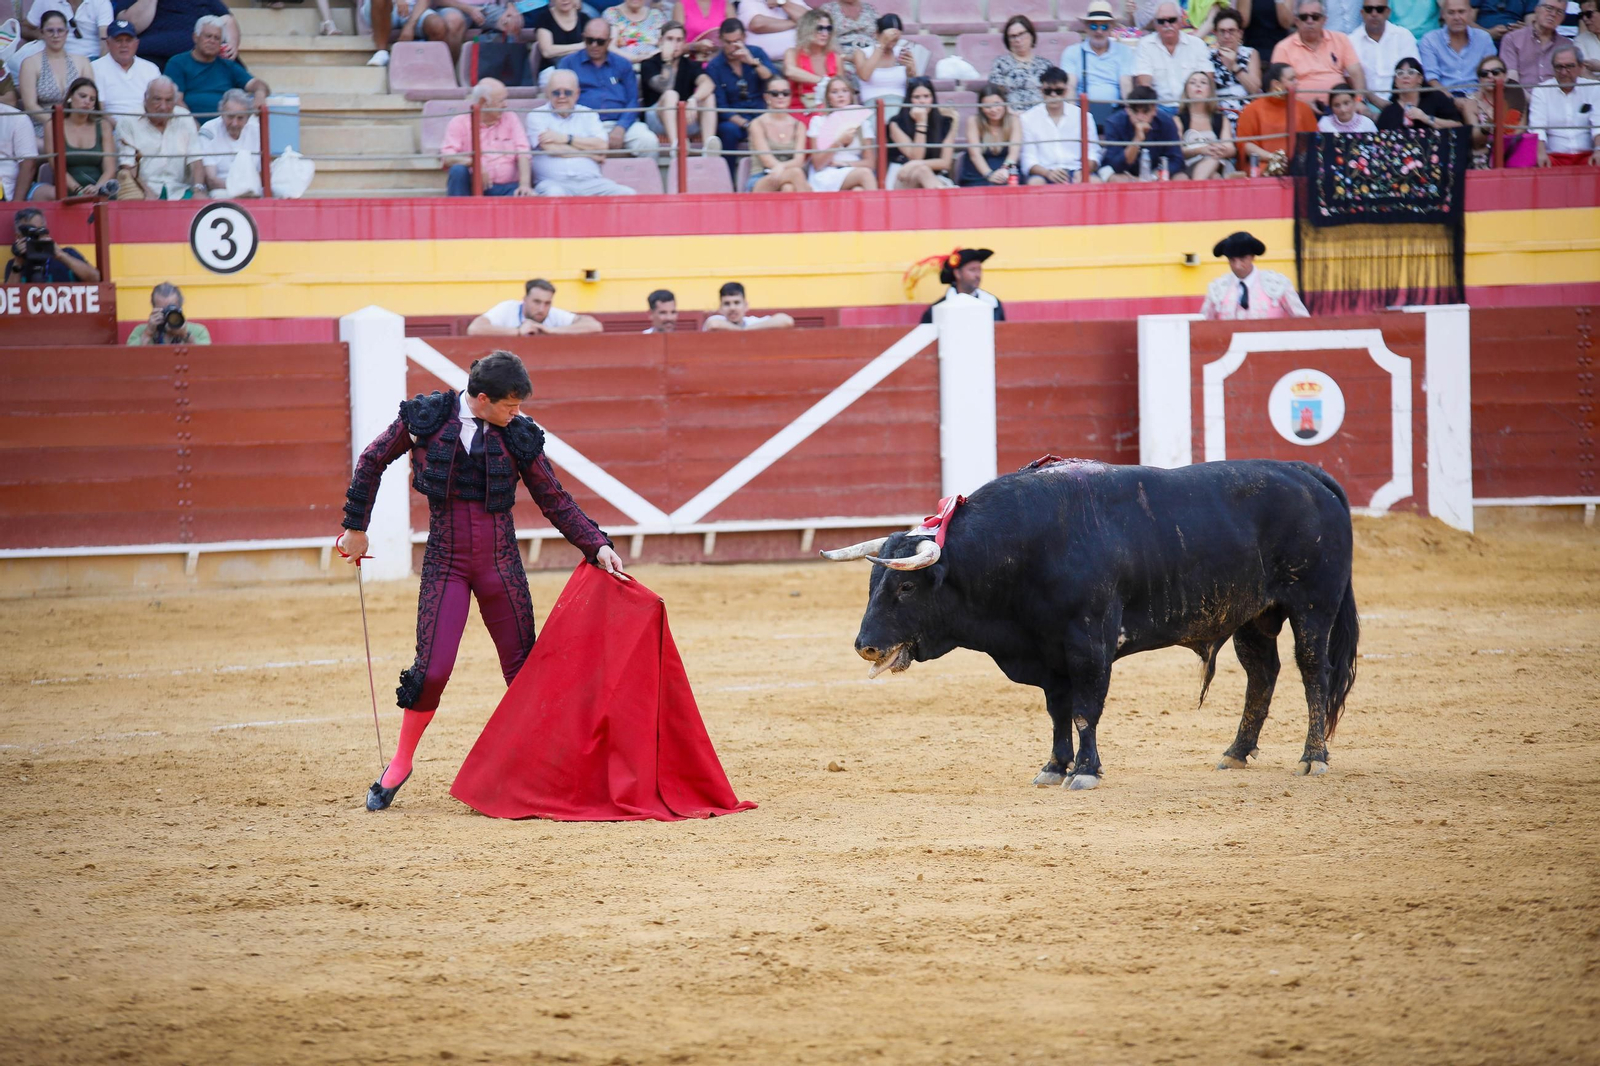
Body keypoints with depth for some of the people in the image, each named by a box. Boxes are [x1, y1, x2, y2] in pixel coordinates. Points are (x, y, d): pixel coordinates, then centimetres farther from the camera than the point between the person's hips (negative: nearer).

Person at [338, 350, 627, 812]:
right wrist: (355, 528, 12)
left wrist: (596, 545, -7)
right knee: (432, 669, -7)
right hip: (445, 561, -2)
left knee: (523, 669, 4)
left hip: (501, 562, 2)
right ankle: (400, 764, 11)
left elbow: (555, 500, 4)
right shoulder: (426, 418, -6)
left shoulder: (518, 434, -3)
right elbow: (372, 462, 8)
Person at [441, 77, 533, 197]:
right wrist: (473, 162, -27)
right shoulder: (460, 123, 5)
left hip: (506, 187, 0)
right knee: (458, 170, -31)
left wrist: (524, 185, -16)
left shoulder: (511, 119, 13)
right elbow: (446, 158, -8)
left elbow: (522, 154, 1)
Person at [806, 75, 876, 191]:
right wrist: (839, 141, -12)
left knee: (859, 191, -36)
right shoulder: (818, 121, 8)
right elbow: (818, 164, 0)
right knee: (864, 173, -32)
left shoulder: (862, 122, 15)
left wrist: (844, 163, -7)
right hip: (824, 178, -2)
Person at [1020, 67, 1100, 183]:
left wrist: (1083, 172, -15)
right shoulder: (1028, 118, 7)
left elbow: (1093, 153, 8)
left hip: (1075, 172, 1)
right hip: (1043, 173, -1)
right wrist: (1048, 173, -20)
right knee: (1035, 183, -36)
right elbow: (1028, 160, 1)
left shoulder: (1082, 116, 10)